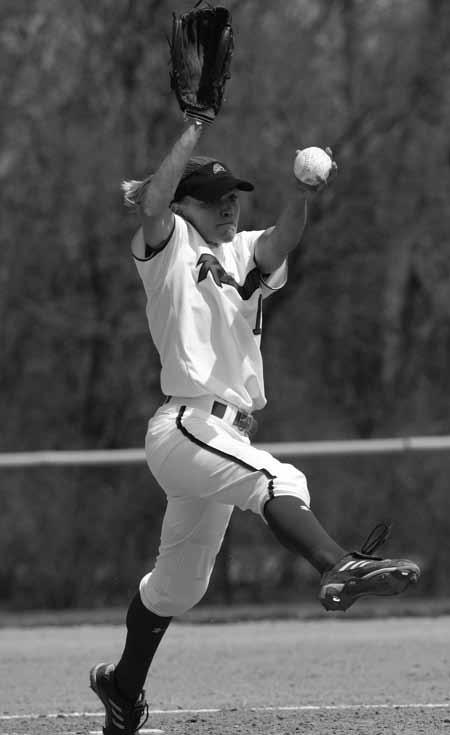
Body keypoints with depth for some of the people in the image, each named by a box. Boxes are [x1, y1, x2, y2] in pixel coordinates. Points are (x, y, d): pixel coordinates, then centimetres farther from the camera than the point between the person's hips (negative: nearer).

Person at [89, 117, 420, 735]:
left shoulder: (244, 253, 17)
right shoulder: (170, 246, 0)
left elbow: (282, 241, -6)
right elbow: (152, 204, -22)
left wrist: (303, 190, -25)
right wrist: (190, 137, -13)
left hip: (225, 437, 8)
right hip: (186, 424, -8)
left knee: (180, 582, 17)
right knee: (276, 479, -33)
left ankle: (124, 685, 31)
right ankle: (339, 568, -55)